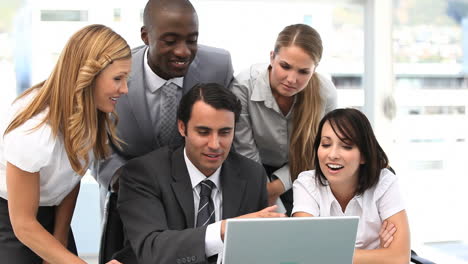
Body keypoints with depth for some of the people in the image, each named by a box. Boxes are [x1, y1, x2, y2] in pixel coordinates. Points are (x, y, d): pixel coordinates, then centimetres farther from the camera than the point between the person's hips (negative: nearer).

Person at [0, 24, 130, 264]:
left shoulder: (91, 110, -14)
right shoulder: (32, 131, -33)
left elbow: (72, 176, -1)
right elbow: (23, 225, -25)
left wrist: (60, 241, 3)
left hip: (50, 211, 6)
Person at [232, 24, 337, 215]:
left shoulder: (326, 93, -21)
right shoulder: (244, 86, -28)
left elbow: (314, 155, -7)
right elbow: (246, 154, -21)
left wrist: (276, 187, -16)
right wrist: (277, 210, -19)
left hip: (297, 178, 2)